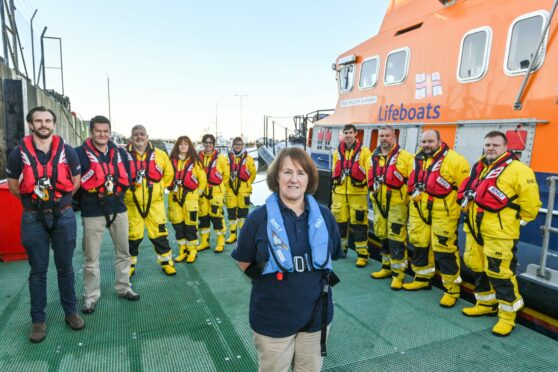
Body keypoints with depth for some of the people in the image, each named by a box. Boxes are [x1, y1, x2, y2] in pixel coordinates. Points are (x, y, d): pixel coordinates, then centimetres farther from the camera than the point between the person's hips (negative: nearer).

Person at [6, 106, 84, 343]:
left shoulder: (67, 152, -2)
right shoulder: (19, 154, -4)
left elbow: (76, 182, 9)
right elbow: (13, 186, 7)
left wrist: (59, 200, 10)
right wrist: (33, 200, 9)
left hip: (63, 216, 0)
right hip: (33, 219, 0)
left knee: (65, 267, 10)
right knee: (38, 270, 8)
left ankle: (71, 312, 24)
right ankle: (38, 320, 21)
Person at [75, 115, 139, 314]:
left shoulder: (120, 152, 7)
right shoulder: (80, 153, -8)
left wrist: (117, 194, 7)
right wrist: (85, 202, -5)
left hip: (118, 209, 5)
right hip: (92, 212, -4)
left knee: (123, 252, 14)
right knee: (91, 257, 4)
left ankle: (123, 288, 30)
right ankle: (91, 296, 19)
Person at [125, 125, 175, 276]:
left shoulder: (160, 154, 1)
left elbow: (169, 173, 14)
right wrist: (125, 190, 6)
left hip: (155, 202, 0)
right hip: (132, 203, 0)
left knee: (159, 233, 5)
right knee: (133, 235, 9)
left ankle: (166, 262, 20)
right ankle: (130, 264, 27)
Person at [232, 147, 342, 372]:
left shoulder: (324, 216, -4)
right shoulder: (259, 218, -14)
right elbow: (244, 262, -3)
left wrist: (311, 278, 3)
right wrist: (266, 279, -5)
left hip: (316, 314, 3)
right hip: (273, 318, -3)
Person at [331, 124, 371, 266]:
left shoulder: (364, 151, -2)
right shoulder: (338, 152, 12)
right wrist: (338, 178, 7)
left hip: (357, 193, -4)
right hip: (340, 192, 4)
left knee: (359, 223, -2)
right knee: (340, 221, 12)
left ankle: (362, 254, 7)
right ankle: (340, 248, 30)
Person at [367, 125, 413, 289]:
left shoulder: (405, 156, -8)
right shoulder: (373, 157, 10)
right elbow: (370, 178, 19)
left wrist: (407, 198, -11)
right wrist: (373, 190, 10)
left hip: (397, 203, -6)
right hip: (379, 203, 6)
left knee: (396, 237, -5)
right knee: (382, 235, 14)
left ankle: (398, 273, 6)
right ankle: (387, 267, 30)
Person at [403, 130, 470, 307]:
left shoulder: (453, 160, -13)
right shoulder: (417, 159, 9)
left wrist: (461, 207, -7)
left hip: (442, 212, -7)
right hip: (419, 211, 7)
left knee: (444, 249, -4)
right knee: (419, 244, 16)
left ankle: (452, 289, 12)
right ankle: (422, 278, 34)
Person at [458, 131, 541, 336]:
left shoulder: (517, 170, -11)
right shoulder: (478, 168, 14)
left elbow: (530, 202, -11)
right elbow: (467, 191, 28)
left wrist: (517, 221, -2)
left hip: (498, 233, -8)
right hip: (474, 230, 8)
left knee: (500, 273, -5)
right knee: (478, 268, 17)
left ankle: (507, 316, 11)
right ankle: (485, 304, 34)